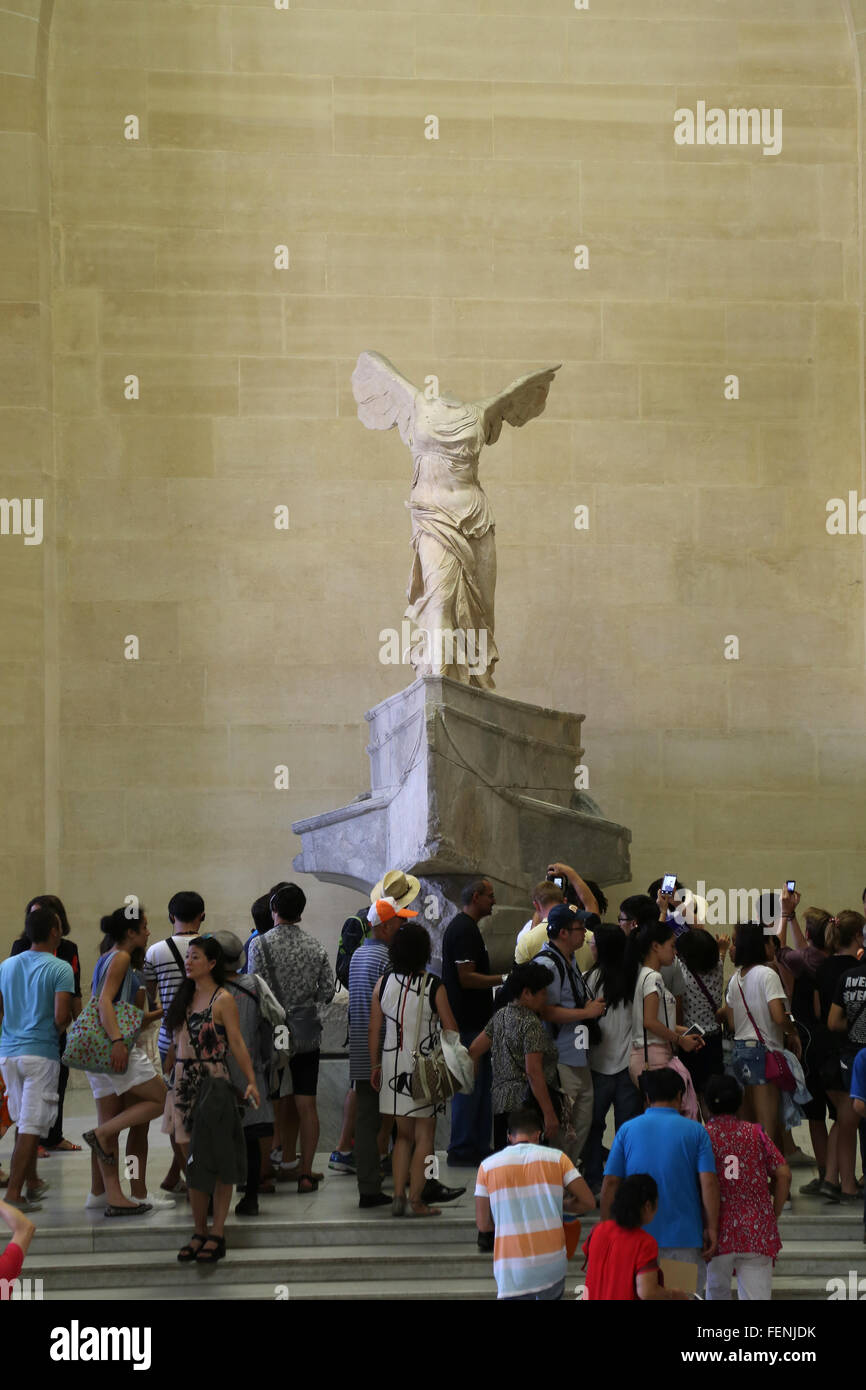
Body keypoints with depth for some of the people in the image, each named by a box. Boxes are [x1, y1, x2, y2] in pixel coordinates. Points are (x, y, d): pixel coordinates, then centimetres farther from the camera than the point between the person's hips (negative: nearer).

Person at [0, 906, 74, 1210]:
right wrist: (58, 1031, 4)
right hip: (41, 1053, -6)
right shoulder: (60, 969, -9)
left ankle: (32, 1182, 29)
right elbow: (61, 1017, -17)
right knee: (32, 1124, -4)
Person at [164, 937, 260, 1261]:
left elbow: (237, 1043, -13)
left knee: (215, 1161, -2)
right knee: (192, 1161, 8)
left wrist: (251, 1081, -23)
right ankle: (199, 1233, 15)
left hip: (213, 1085, -7)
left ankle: (216, 1235, 3)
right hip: (184, 1085, 7)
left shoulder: (223, 1000, -7)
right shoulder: (185, 998, 13)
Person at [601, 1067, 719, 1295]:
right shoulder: (695, 1131, 1)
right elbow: (709, 1183, -7)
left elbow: (610, 1184, 1)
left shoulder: (627, 1130, 4)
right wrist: (712, 1229, -2)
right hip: (684, 1237, -1)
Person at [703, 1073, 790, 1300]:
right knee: (756, 1294, -3)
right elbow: (783, 1174, 3)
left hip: (718, 1231, -1)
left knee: (717, 1293, 17)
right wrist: (773, 1216, 12)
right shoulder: (755, 1133, 9)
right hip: (758, 1231, 1)